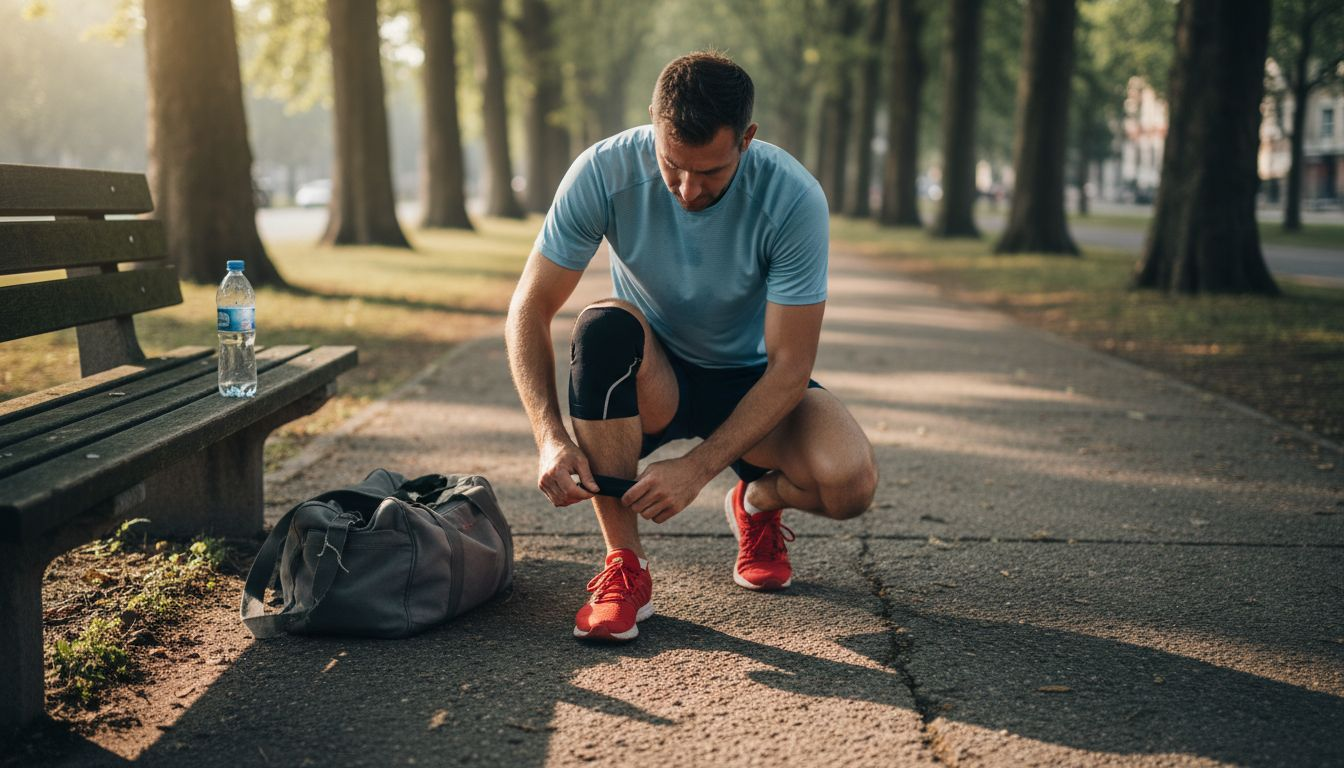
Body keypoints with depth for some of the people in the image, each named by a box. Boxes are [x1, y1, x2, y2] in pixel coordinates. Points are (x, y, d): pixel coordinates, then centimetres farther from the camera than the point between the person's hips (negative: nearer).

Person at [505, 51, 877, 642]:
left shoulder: (793, 199, -25)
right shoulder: (603, 173, -22)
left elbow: (789, 367, -23)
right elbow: (529, 309, -17)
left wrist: (697, 468, -32)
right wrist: (551, 437, -31)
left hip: (751, 383, 0)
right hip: (648, 383, 1)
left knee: (850, 484, -29)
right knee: (604, 325, -35)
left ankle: (758, 503, 10)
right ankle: (624, 568, -25)